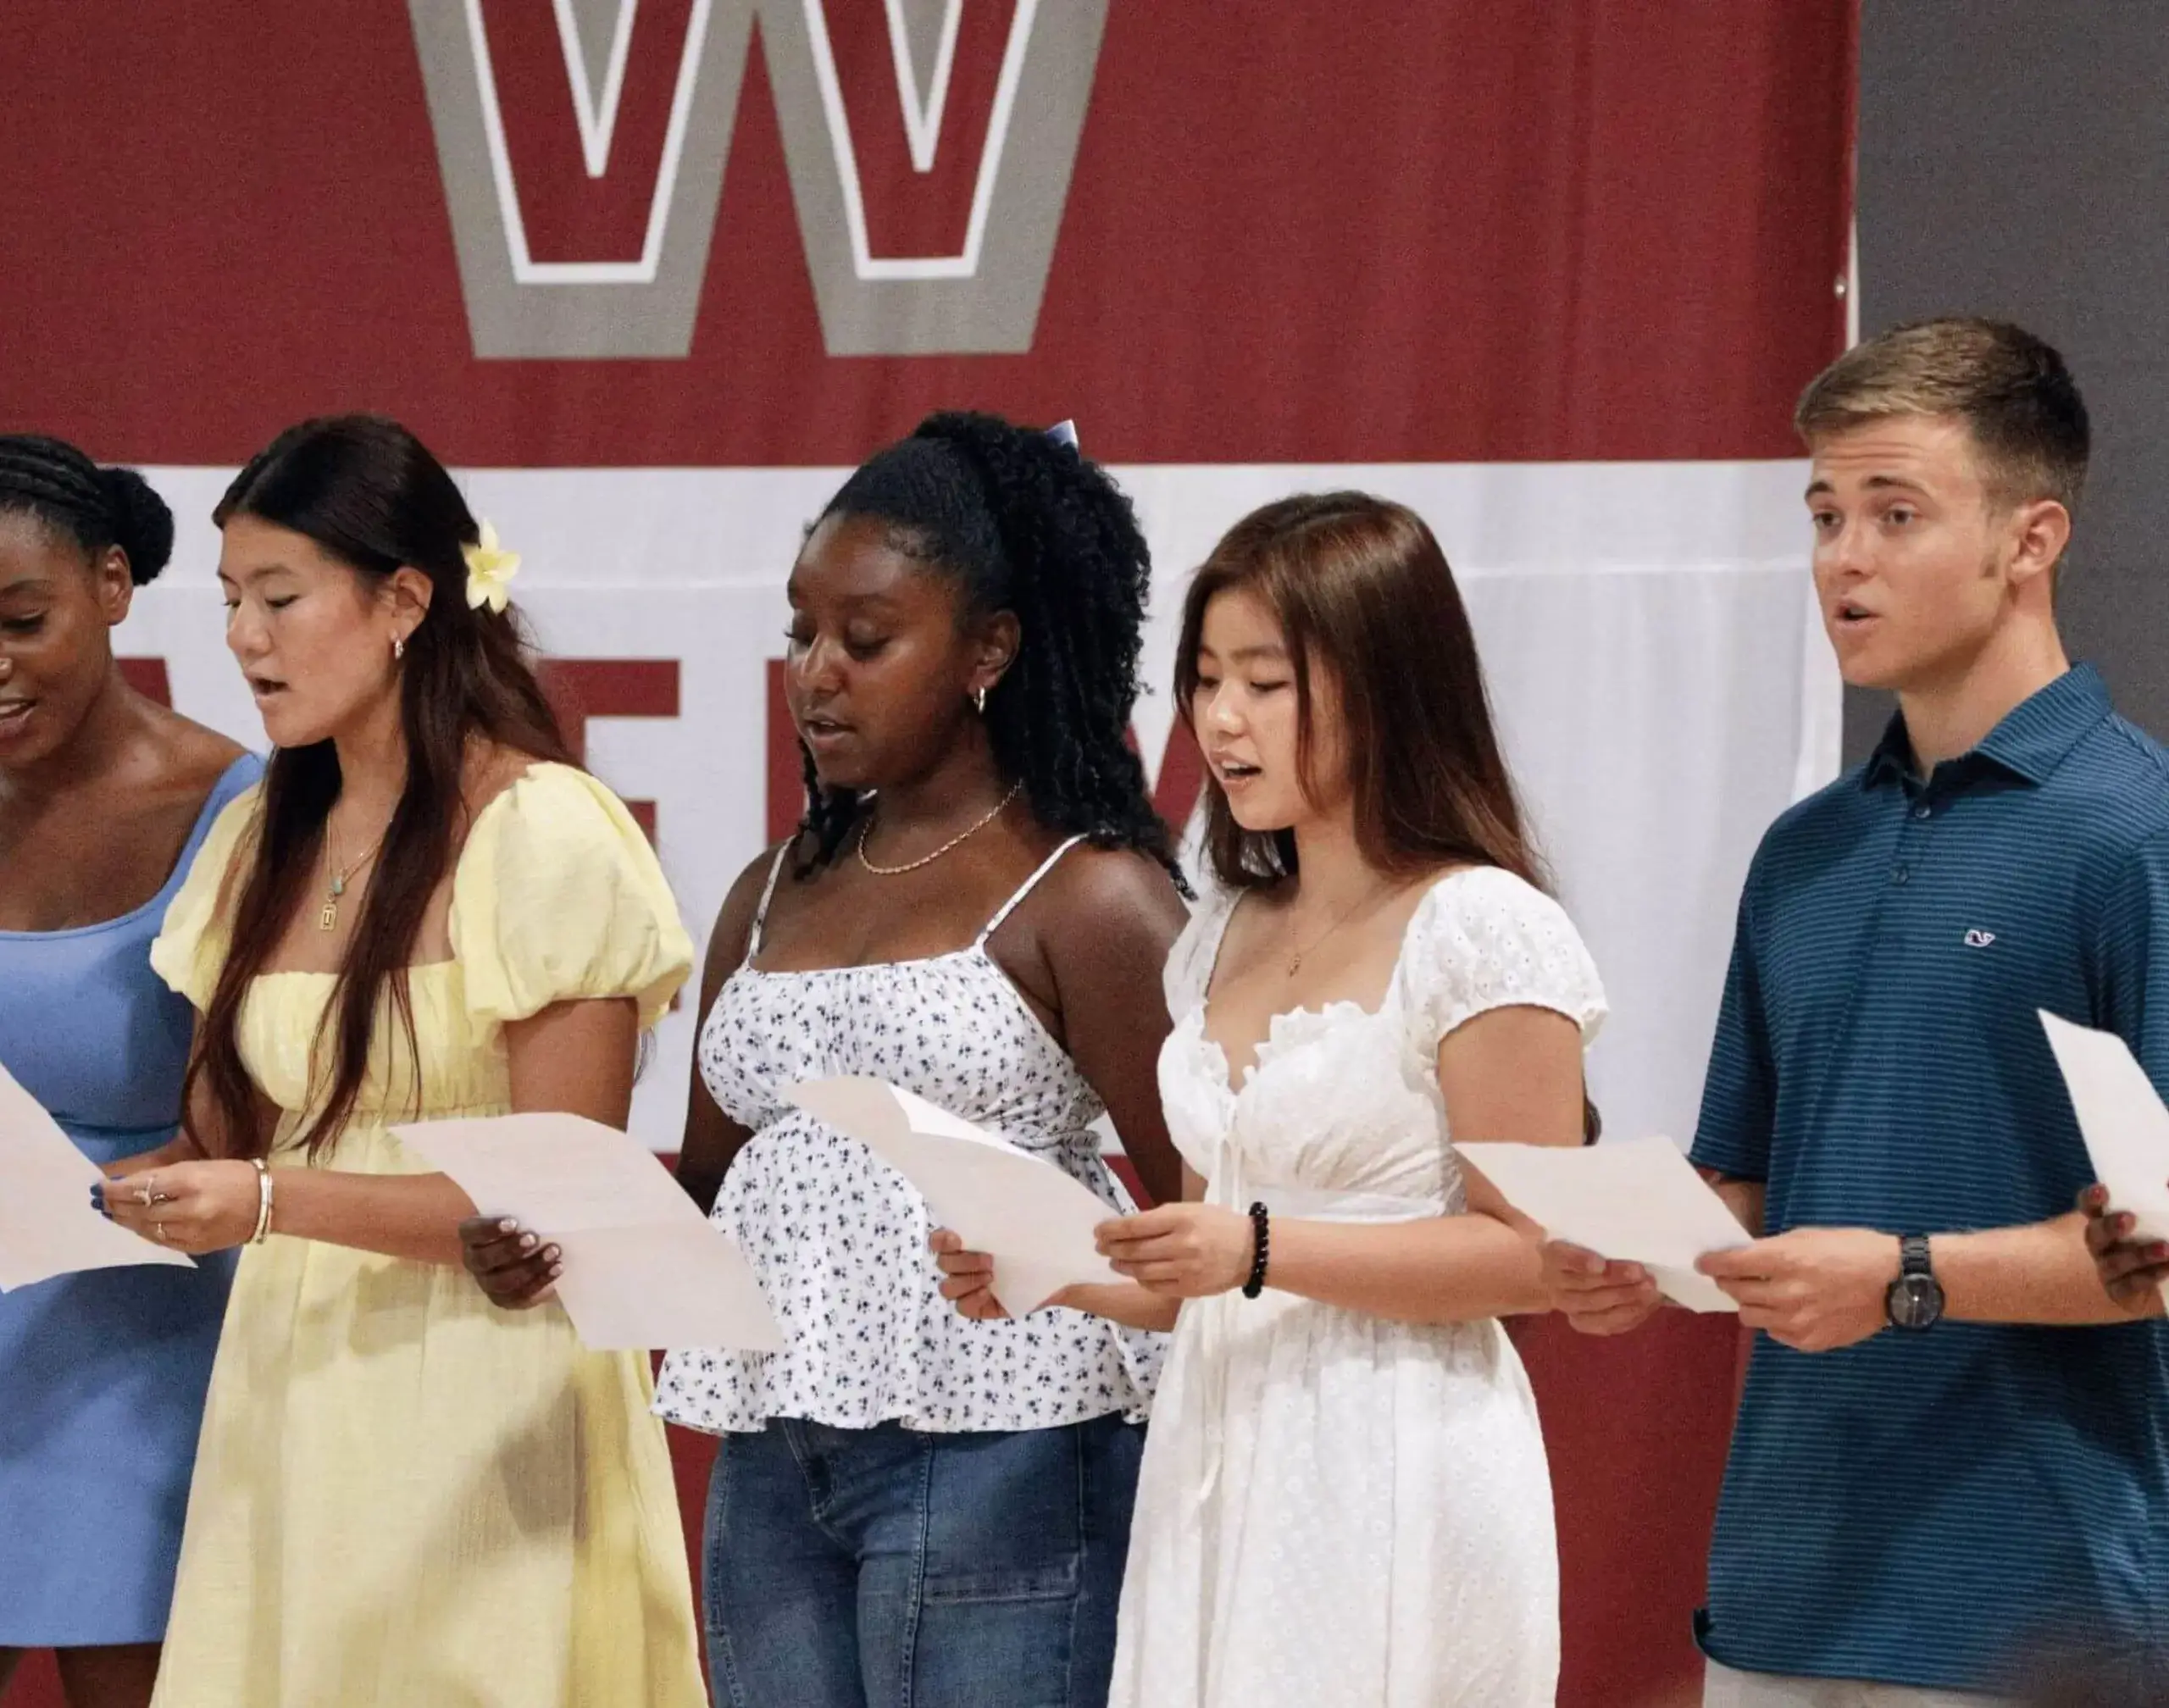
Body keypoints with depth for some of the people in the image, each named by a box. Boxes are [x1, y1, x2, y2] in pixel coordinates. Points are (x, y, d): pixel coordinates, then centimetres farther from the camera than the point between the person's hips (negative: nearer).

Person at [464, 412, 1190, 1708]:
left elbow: (1201, 1219, -8)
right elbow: (712, 1179, 21)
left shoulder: (1084, 897, -5)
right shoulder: (775, 896, 16)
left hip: (998, 1464, -7)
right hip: (773, 1472, 7)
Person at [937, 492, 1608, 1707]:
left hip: (1393, 1481, -7)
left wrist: (1264, 1249, -20)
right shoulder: (1224, 941, 15)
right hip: (1219, 1470, 7)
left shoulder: (1480, 932, -8)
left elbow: (1530, 1255, -13)